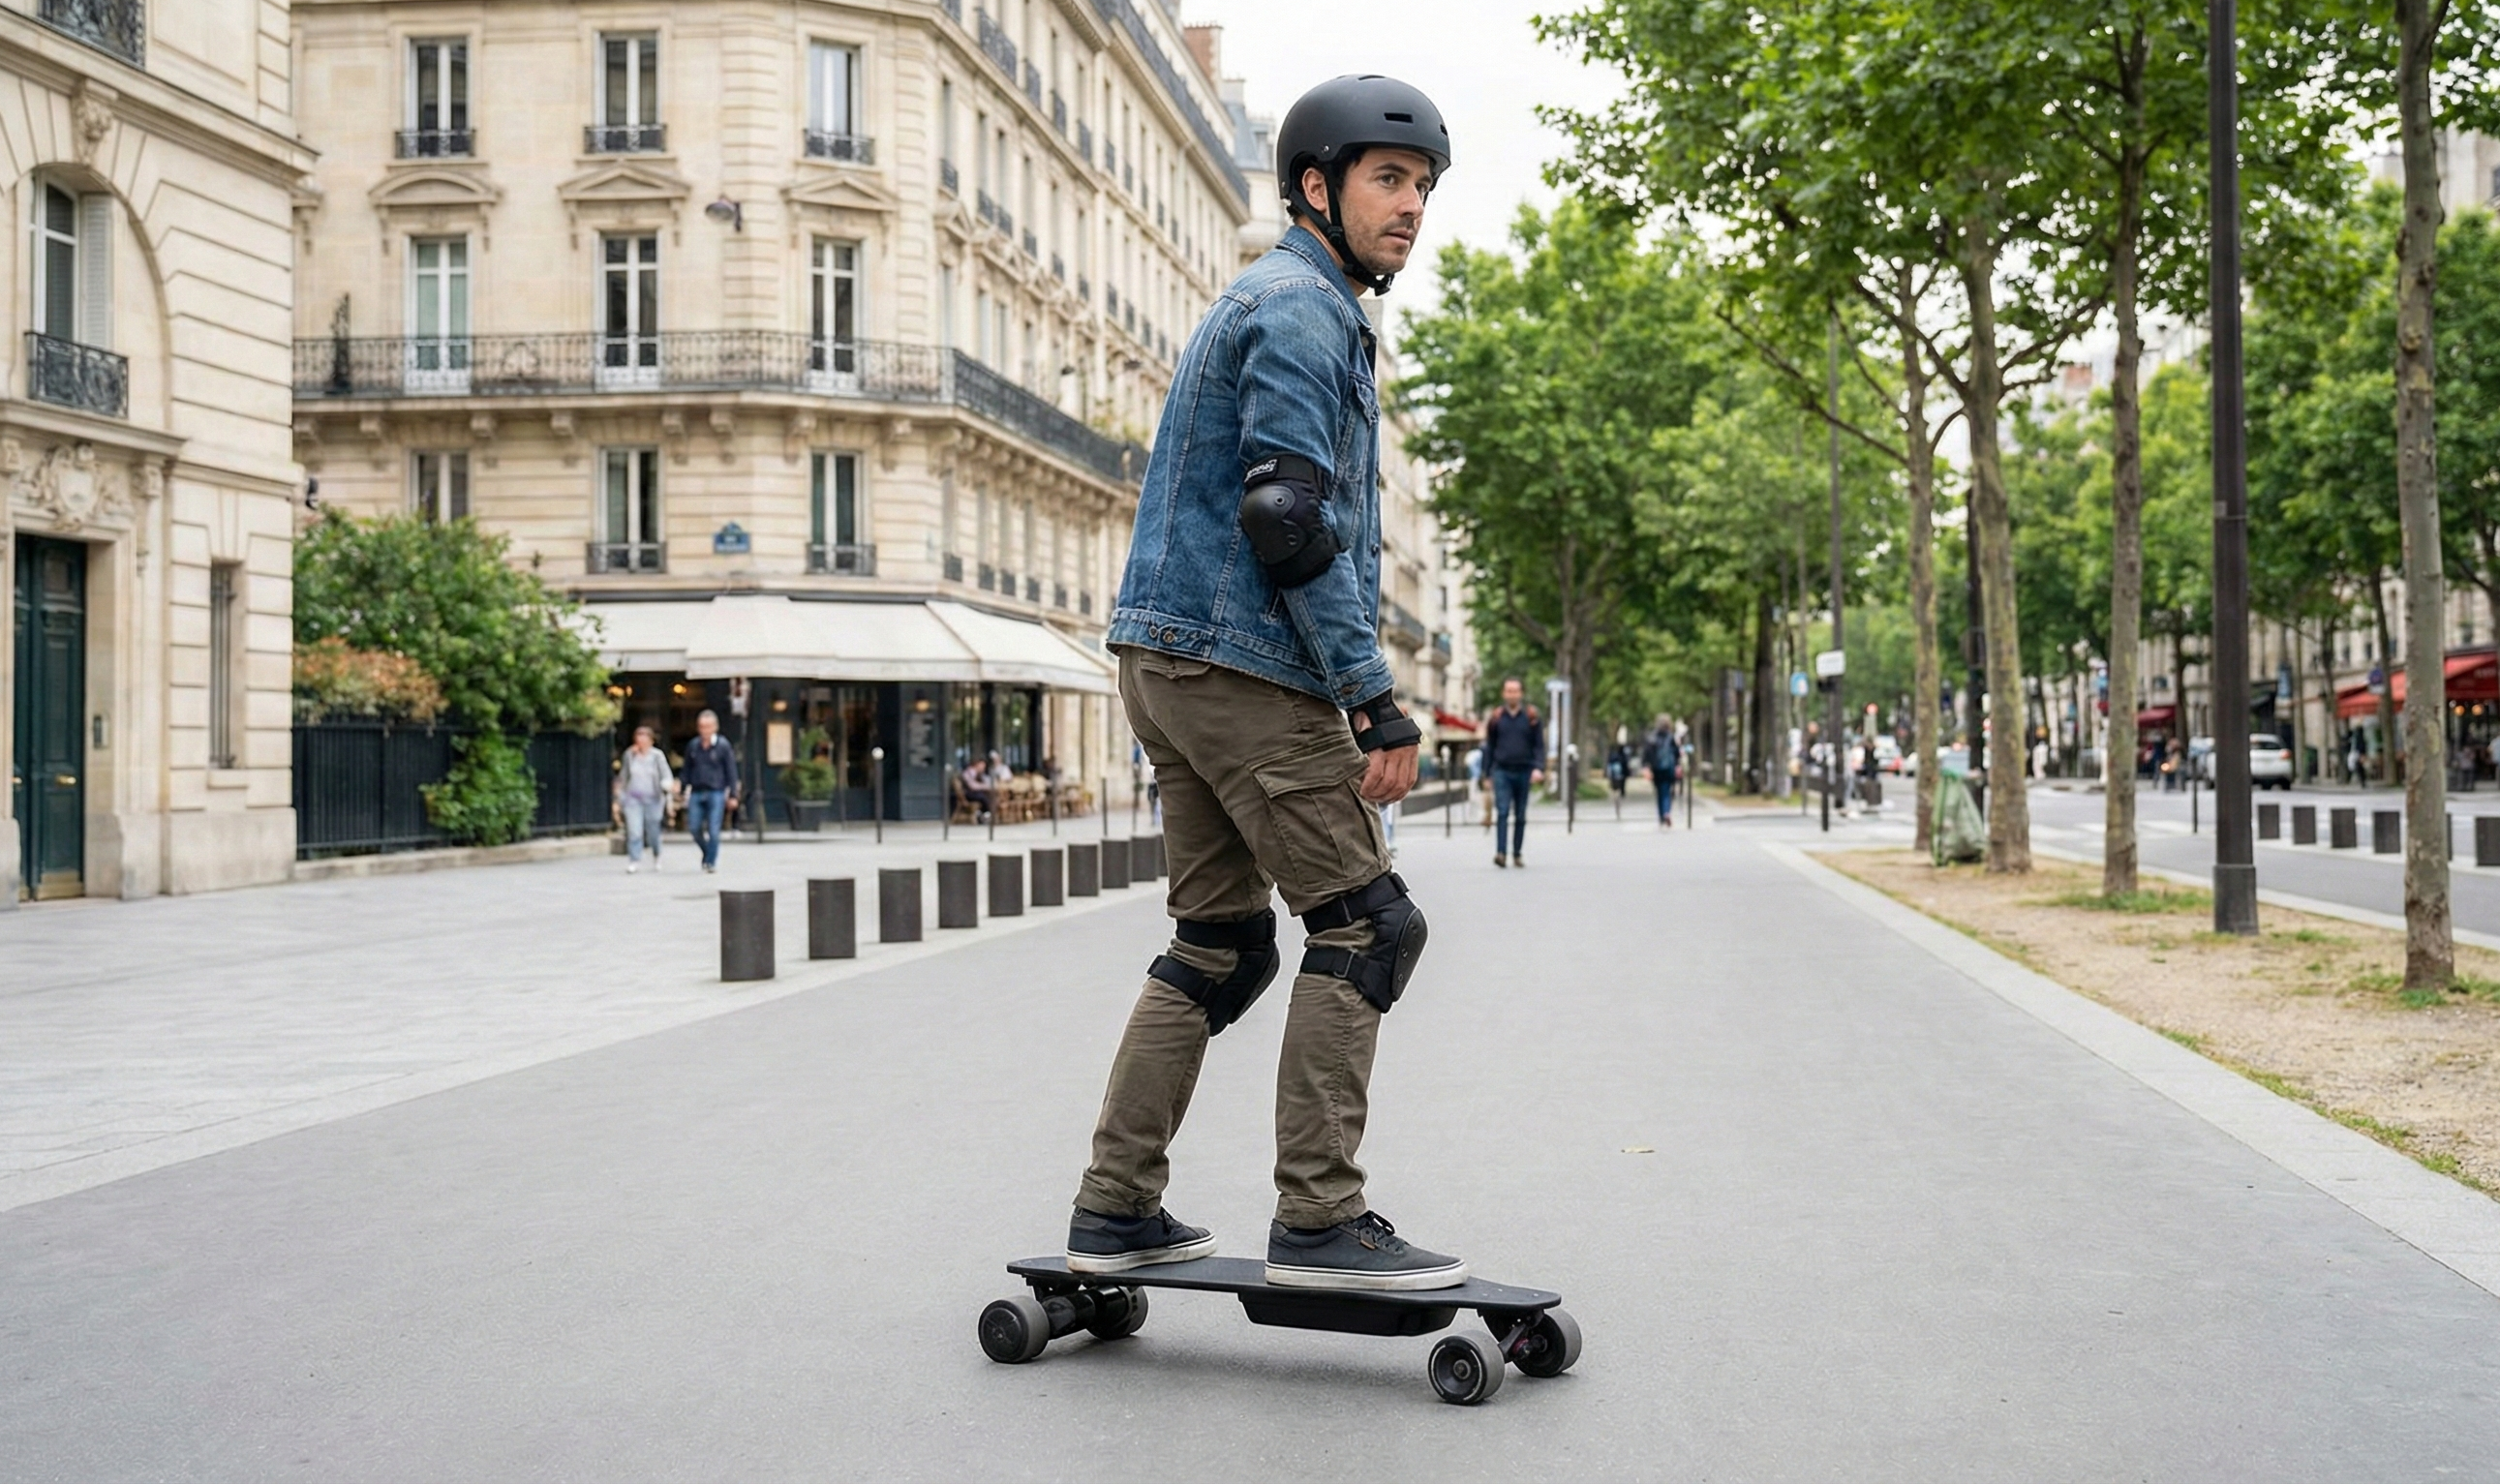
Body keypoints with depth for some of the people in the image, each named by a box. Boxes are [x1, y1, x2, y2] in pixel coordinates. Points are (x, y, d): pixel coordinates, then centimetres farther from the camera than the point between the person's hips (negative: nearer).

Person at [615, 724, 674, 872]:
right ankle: (634, 861, -12)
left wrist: (669, 786, -29)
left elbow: (666, 777, -5)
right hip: (633, 798, 1)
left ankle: (656, 856, 35)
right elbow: (623, 778, 14)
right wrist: (619, 800, 15)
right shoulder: (629, 755, 4)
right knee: (634, 831, -14)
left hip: (652, 799, -1)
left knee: (653, 832, 7)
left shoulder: (657, 756, -2)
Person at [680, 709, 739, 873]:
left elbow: (731, 772, 1)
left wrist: (733, 795, -2)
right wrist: (682, 785, 8)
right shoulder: (693, 746, 8)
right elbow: (687, 770, 16)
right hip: (696, 793, 4)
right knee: (694, 828, -1)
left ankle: (711, 862, 5)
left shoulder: (723, 746, -1)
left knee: (713, 830, -5)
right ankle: (710, 853, 23)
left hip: (716, 793, -3)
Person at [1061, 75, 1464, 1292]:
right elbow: (1288, 518, -20)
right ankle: (1318, 1222, -4)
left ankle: (1117, 1209, 14)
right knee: (1363, 925, -6)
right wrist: (1374, 699, -20)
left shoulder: (1266, 304, 24)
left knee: (1219, 946, 12)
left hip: (1170, 660, 10)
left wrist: (1351, 692, 23)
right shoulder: (1302, 307, -9)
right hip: (1242, 661, -10)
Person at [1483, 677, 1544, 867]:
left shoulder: (1532, 718, 3)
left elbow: (1539, 746, 2)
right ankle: (1500, 852, -21)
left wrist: (1538, 768, -13)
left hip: (1524, 773, 1)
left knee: (1521, 816, 7)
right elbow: (1489, 747, 11)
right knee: (1502, 812, -14)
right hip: (1502, 772, -1)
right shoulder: (1495, 719, 5)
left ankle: (1517, 855, 15)